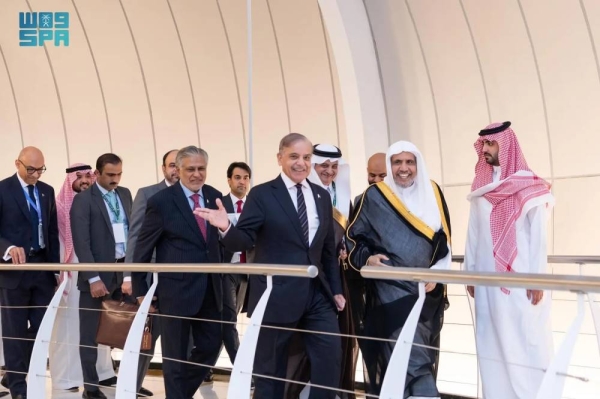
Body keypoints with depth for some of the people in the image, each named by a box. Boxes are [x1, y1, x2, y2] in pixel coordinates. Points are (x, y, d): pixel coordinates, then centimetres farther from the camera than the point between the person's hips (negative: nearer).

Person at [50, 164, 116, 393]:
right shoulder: (60, 206, -2)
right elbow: (56, 240, -5)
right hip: (71, 272, -4)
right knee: (69, 322, -2)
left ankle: (100, 371, 16)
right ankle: (66, 376, 5)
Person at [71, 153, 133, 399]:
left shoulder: (125, 194, 11)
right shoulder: (83, 199, -7)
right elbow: (81, 242, -13)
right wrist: (93, 278, -18)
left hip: (125, 271, 5)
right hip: (98, 274, -5)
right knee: (91, 334, 3)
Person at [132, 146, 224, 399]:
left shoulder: (214, 196, 6)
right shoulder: (161, 201, -9)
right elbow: (143, 249, -5)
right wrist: (140, 290, -5)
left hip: (210, 288, 5)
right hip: (176, 289, -5)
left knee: (211, 347, 12)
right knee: (175, 356, 6)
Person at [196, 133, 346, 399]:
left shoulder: (322, 196, 10)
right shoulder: (262, 195, -5)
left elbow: (328, 249, 15)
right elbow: (244, 241, -11)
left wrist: (335, 289, 14)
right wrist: (226, 228, -31)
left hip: (317, 293, 5)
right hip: (276, 294, -4)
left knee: (331, 355, 1)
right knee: (271, 367, 6)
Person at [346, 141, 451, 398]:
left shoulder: (432, 193, 8)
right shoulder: (375, 196, -1)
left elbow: (444, 241, 9)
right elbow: (353, 236, 3)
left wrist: (437, 273, -4)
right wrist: (367, 258, -15)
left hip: (427, 289, 4)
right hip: (392, 289, -4)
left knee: (421, 353, 9)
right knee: (412, 358, -12)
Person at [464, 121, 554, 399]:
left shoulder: (529, 187, -5)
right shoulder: (481, 189, 11)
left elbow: (538, 236, -7)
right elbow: (473, 234, 12)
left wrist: (537, 279, -10)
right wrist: (470, 272, 10)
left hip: (521, 279, -5)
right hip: (488, 280, 5)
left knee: (526, 344, -3)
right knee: (494, 345, 7)